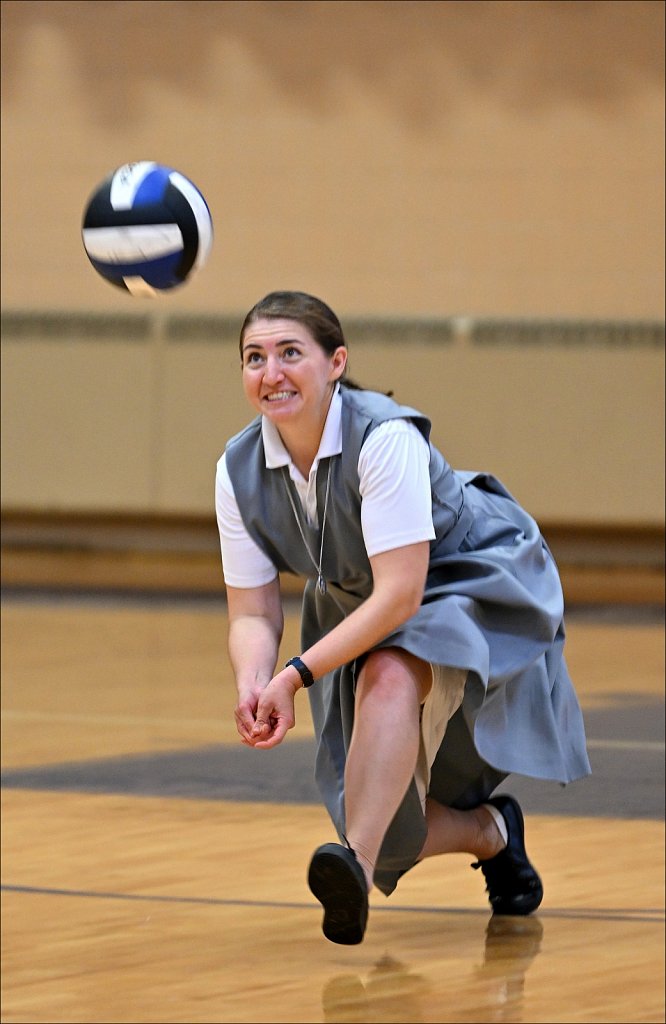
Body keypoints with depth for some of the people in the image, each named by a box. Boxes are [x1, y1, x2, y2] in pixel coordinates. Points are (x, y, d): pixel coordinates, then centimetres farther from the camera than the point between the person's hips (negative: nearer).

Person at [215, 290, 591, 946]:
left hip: (478, 586, -6)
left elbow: (400, 593, -34)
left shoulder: (385, 437, -31)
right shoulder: (240, 470, -13)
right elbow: (252, 614, -10)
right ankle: (491, 831, 31)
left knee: (390, 675, -41)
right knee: (392, 836, -2)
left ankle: (357, 864, -51)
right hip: (364, 617, 6)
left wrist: (298, 674, -38)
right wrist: (252, 688, -31)